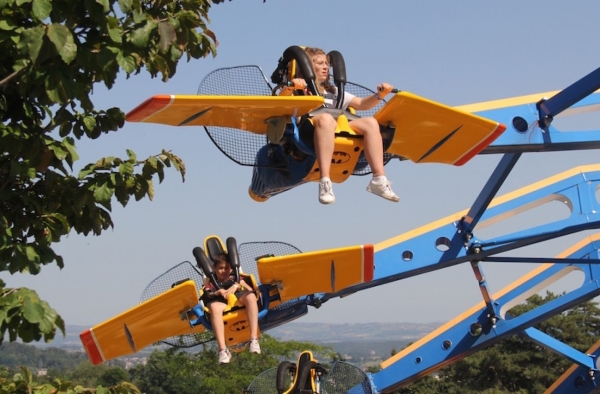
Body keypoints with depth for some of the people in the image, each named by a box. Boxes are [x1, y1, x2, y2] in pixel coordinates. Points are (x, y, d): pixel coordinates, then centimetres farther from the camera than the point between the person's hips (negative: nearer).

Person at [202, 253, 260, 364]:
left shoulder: (235, 278, 34)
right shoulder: (211, 284, 32)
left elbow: (250, 290, 15)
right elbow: (207, 296, 9)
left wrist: (237, 286, -1)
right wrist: (219, 292, -8)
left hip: (238, 298, 2)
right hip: (221, 302, -1)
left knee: (251, 296, -33)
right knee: (214, 306, -39)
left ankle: (254, 339, -41)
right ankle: (223, 350, -49)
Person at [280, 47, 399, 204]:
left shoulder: (333, 92, 37)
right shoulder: (299, 89, 21)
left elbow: (361, 104, 30)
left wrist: (379, 95, 11)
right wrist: (290, 87, -23)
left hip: (342, 129, 5)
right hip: (308, 131, -5)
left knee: (370, 122, -20)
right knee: (326, 118, -39)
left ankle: (379, 180, -31)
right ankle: (325, 183, -51)